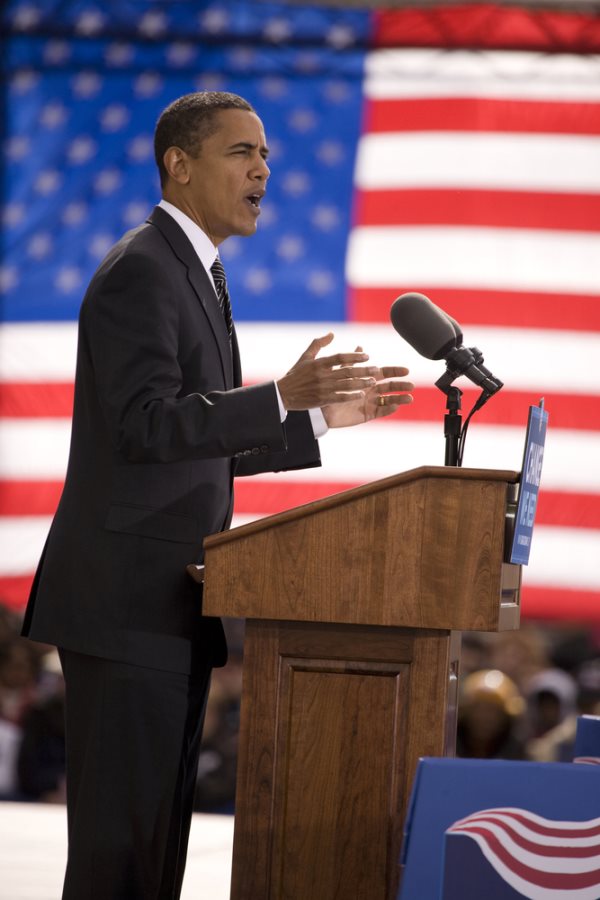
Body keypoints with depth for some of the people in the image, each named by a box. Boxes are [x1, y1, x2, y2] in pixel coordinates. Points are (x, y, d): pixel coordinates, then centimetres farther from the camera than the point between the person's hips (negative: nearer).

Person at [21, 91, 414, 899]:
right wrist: (283, 398, -30)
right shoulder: (140, 271, -11)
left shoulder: (195, 275, 20)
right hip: (127, 605, -10)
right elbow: (148, 424, -23)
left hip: (169, 612, 10)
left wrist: (322, 416, 16)